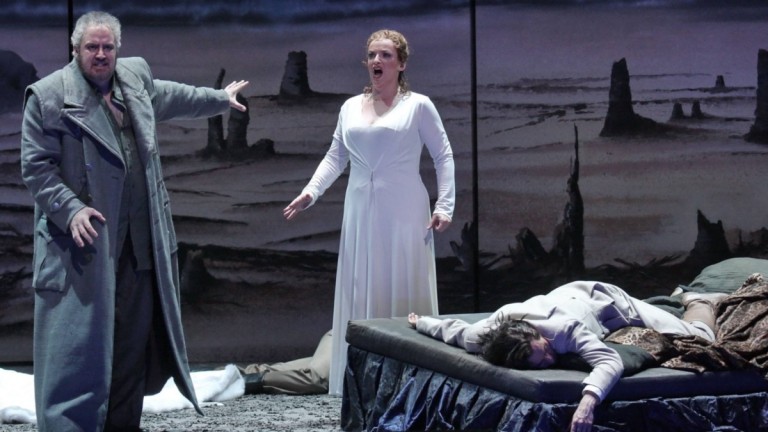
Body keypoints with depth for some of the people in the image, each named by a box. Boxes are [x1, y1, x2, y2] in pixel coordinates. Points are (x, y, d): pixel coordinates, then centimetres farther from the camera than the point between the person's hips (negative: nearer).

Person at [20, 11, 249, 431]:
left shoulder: (135, 77, 12)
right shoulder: (48, 95, -7)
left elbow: (171, 96, 33)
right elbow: (36, 166, -8)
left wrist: (220, 98, 46)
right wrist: (70, 210, -20)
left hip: (139, 244, 7)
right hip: (85, 239, -6)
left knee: (134, 343, 10)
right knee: (78, 342, -8)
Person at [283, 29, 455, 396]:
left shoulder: (418, 106, -1)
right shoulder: (350, 107, 11)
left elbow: (443, 156, 0)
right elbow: (335, 157, 11)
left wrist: (445, 206, -9)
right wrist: (311, 191, -4)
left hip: (403, 214, -4)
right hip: (361, 213, 4)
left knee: (403, 292, -3)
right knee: (360, 293, 4)